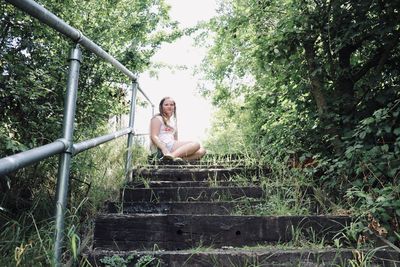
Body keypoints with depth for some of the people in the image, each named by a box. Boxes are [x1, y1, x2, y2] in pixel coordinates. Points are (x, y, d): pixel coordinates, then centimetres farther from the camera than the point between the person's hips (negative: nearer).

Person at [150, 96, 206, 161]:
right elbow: (153, 136, -10)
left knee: (201, 151, -9)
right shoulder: (158, 119, 5)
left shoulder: (173, 121, 28)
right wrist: (163, 148, -26)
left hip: (172, 146, 8)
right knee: (195, 144, -23)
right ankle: (172, 156, -45)